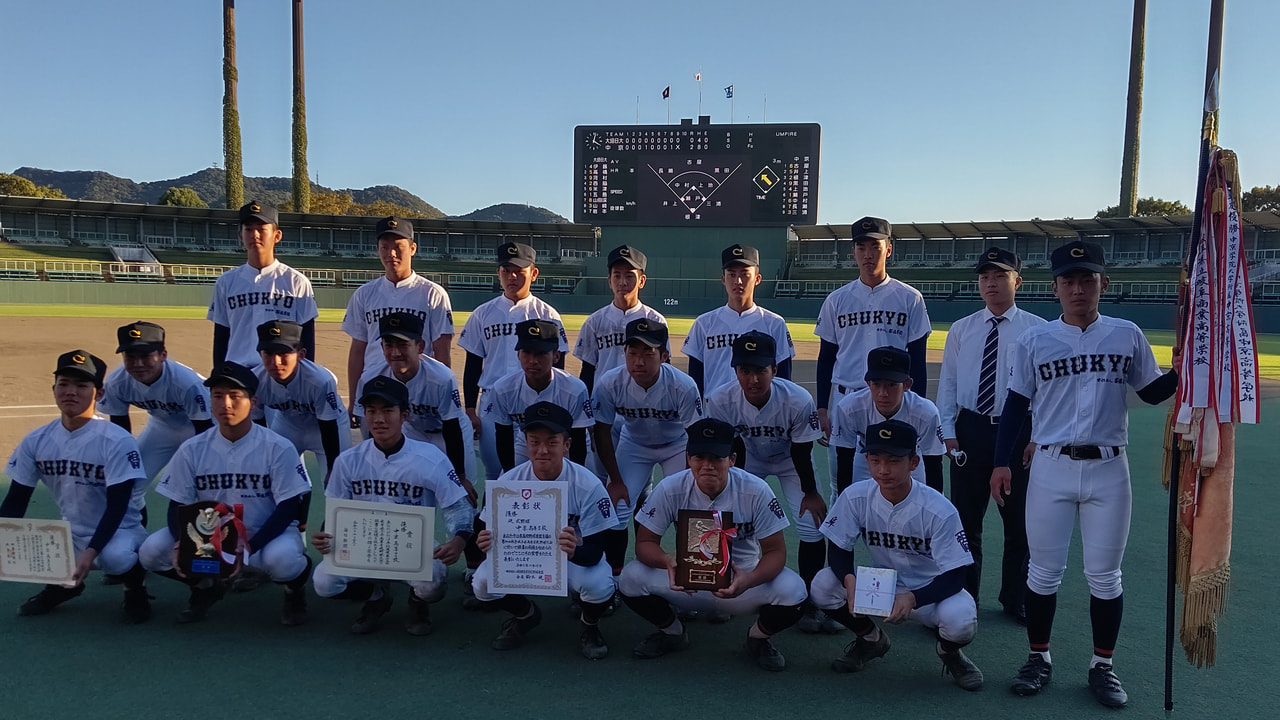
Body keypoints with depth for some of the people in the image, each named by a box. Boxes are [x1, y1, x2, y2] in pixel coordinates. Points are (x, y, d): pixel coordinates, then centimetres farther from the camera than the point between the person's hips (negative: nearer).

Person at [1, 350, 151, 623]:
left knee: (114, 556, -37)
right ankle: (63, 580, 15)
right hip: (70, 534, 6)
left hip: (120, 530, -6)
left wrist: (91, 553, -33)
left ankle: (135, 583, 0)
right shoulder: (36, 441, -3)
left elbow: (118, 507, -21)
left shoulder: (117, 441, -18)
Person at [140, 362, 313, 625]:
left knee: (282, 559, -36)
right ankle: (205, 587, 13)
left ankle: (295, 591, 3)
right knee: (152, 551, -17)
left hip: (266, 534, -4)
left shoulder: (279, 448, -14)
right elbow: (177, 506, 1)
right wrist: (182, 543, -21)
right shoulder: (193, 449, -3)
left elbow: (287, 508, -14)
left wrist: (249, 547, -28)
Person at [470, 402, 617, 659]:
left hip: (576, 558, -2)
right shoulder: (508, 481, -17)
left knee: (599, 586, -34)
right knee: (483, 584, -24)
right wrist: (489, 543, -36)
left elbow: (595, 551, -24)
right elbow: (497, 536, -11)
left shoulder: (588, 485, -24)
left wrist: (574, 551, -49)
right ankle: (525, 614, 13)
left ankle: (589, 625, 7)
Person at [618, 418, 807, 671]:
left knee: (792, 591, -29)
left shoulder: (756, 491, -19)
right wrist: (668, 562, -36)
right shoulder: (670, 489, -16)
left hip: (741, 582, -1)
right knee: (631, 578, -23)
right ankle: (672, 632, 10)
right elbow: (645, 542, -12)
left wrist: (749, 580, -38)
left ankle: (758, 637, 7)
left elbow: (775, 551, -16)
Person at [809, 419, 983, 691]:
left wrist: (912, 598, -39)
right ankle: (871, 638, 9)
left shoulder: (939, 510, -24)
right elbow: (839, 549, -8)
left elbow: (954, 576, -22)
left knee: (960, 620, -35)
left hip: (929, 589, -3)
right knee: (823, 585, -22)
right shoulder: (855, 497, -15)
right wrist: (850, 579, -31)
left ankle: (948, 650, 7)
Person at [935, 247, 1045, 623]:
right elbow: (947, 384, 6)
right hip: (970, 430, 2)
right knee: (966, 518, 10)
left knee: (1019, 521, 11)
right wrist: (948, 433, -2)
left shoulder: (1038, 330, -2)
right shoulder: (961, 329, 5)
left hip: (1019, 431, -1)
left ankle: (1015, 599, 29)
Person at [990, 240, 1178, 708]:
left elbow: (1152, 392, 11)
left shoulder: (1127, 335, 4)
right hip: (1051, 470, 0)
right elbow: (1016, 404, 5)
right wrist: (1002, 462, 1)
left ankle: (1103, 666, 24)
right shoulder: (1035, 341, 2)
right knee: (1043, 571, 7)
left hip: (1108, 471, 1)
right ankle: (1039, 659, 23)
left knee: (1104, 575, 8)